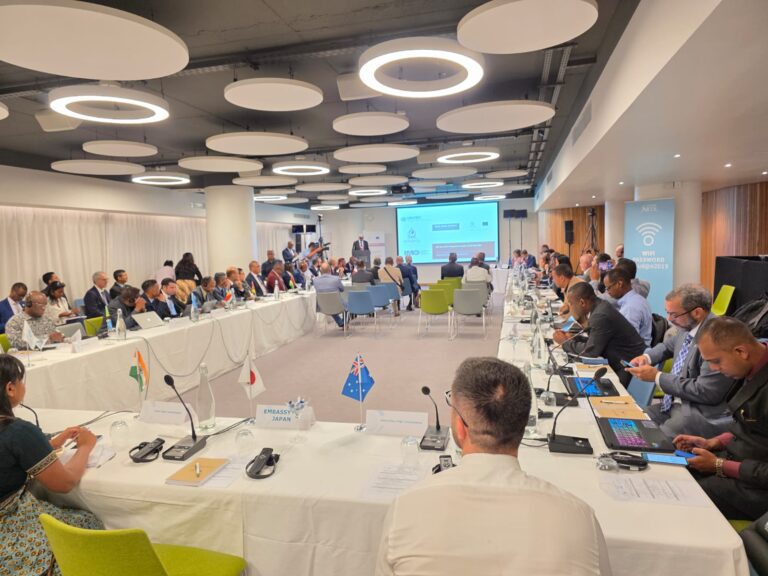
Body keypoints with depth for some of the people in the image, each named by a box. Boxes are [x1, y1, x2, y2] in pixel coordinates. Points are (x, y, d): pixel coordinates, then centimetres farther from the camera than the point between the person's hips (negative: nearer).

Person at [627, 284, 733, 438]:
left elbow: (705, 392, -25)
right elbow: (669, 345, 24)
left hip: (705, 417, -8)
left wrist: (657, 377, -17)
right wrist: (647, 357, 4)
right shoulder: (688, 327, 0)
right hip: (681, 404, 8)